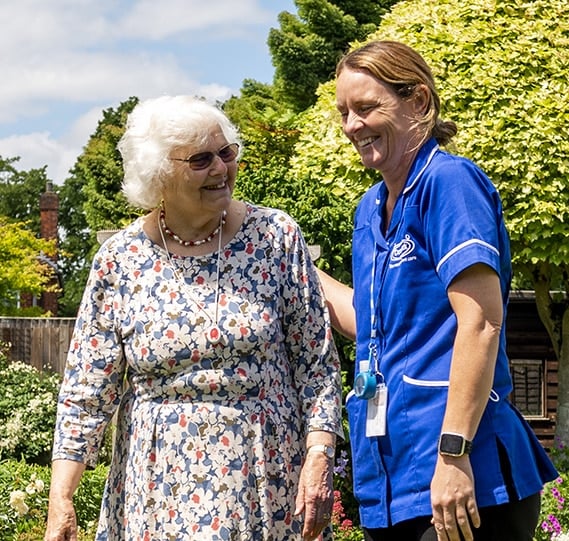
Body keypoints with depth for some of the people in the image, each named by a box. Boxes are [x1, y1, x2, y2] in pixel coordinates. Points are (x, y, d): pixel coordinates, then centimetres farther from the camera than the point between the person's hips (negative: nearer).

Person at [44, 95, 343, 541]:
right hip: (160, 492, 0)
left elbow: (318, 362, -1)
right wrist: (60, 500, -7)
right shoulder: (120, 261, -3)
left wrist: (319, 458, -10)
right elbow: (86, 392, -1)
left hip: (265, 483, 0)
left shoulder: (275, 237, -4)